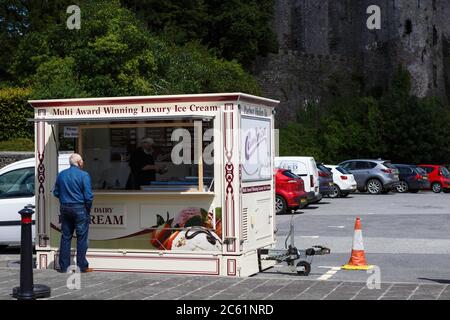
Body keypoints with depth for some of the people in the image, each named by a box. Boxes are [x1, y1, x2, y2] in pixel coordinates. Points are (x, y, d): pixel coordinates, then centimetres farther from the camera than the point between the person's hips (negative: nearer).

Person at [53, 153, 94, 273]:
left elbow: (56, 192, 12)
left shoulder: (61, 174, 8)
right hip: (79, 208, -5)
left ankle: (64, 266, 13)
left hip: (65, 209, 5)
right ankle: (82, 266, 3)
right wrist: (88, 209, 0)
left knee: (65, 237, 10)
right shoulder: (84, 175, -9)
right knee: (81, 237, 1)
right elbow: (88, 196, -13)